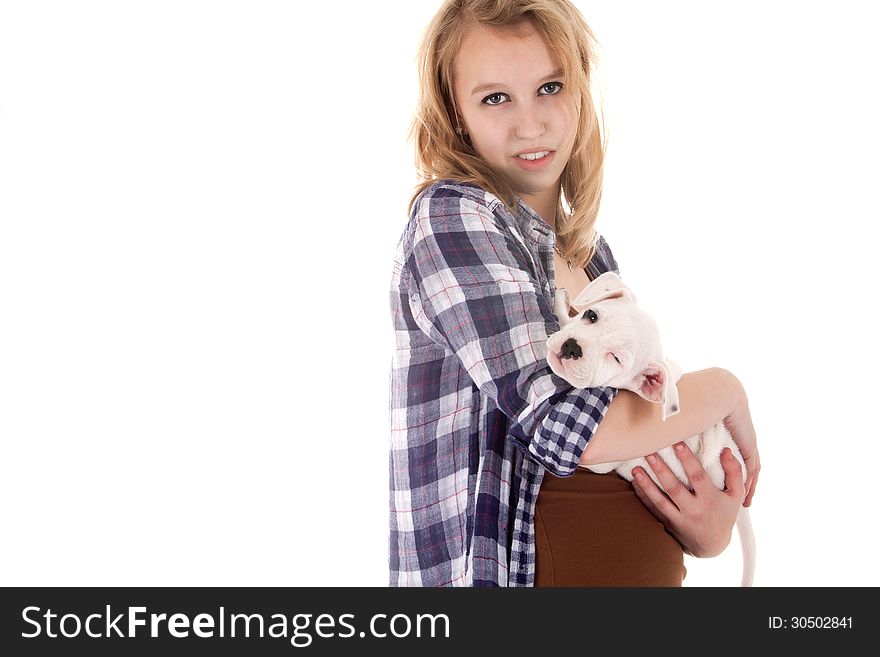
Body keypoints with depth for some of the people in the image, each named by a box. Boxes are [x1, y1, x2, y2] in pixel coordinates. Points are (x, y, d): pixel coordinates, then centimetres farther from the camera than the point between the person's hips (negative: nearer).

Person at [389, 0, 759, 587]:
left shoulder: (592, 253, 6)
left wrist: (708, 527, -5)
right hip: (506, 570, -6)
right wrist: (723, 390, -9)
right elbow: (564, 428, -23)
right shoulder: (451, 216, -15)